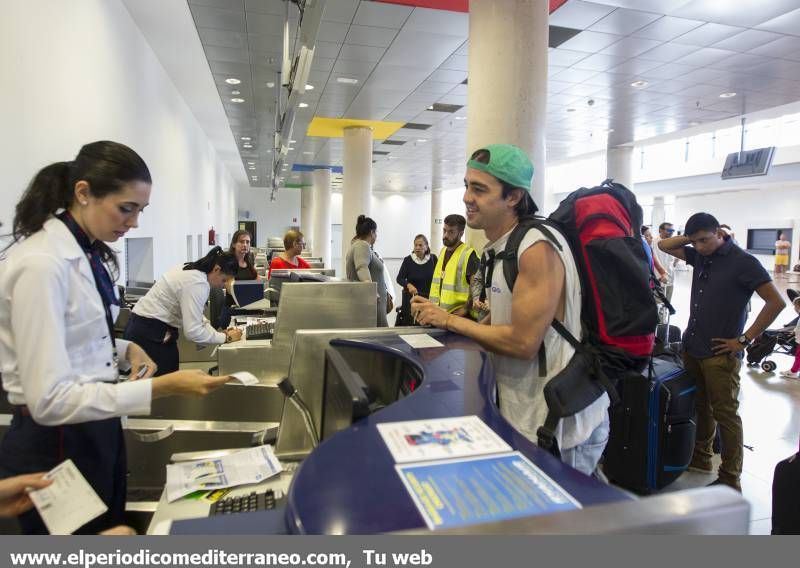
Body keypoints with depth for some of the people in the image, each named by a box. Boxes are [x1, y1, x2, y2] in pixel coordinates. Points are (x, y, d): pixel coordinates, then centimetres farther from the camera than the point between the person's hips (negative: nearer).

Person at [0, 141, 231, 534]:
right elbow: (49, 399, -28)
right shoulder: (41, 263, -26)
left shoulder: (89, 254, 1)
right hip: (56, 443, -8)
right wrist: (162, 387, -31)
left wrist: (125, 350, -4)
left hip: (96, 429, 8)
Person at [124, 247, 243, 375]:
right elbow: (193, 331, -27)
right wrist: (226, 337, -15)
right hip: (151, 334, -10)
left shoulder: (192, 271, 8)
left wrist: (218, 333, 1)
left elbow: (194, 316, 13)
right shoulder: (198, 283, -23)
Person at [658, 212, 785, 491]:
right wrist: (692, 238, 2)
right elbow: (664, 245, 19)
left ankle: (730, 480, 13)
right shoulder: (700, 256, 7)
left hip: (720, 354, -6)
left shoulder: (743, 261, -12)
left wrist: (744, 339, -14)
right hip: (691, 348, 6)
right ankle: (700, 458, 34)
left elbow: (776, 302, -15)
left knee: (725, 414, 2)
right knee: (700, 407, 18)